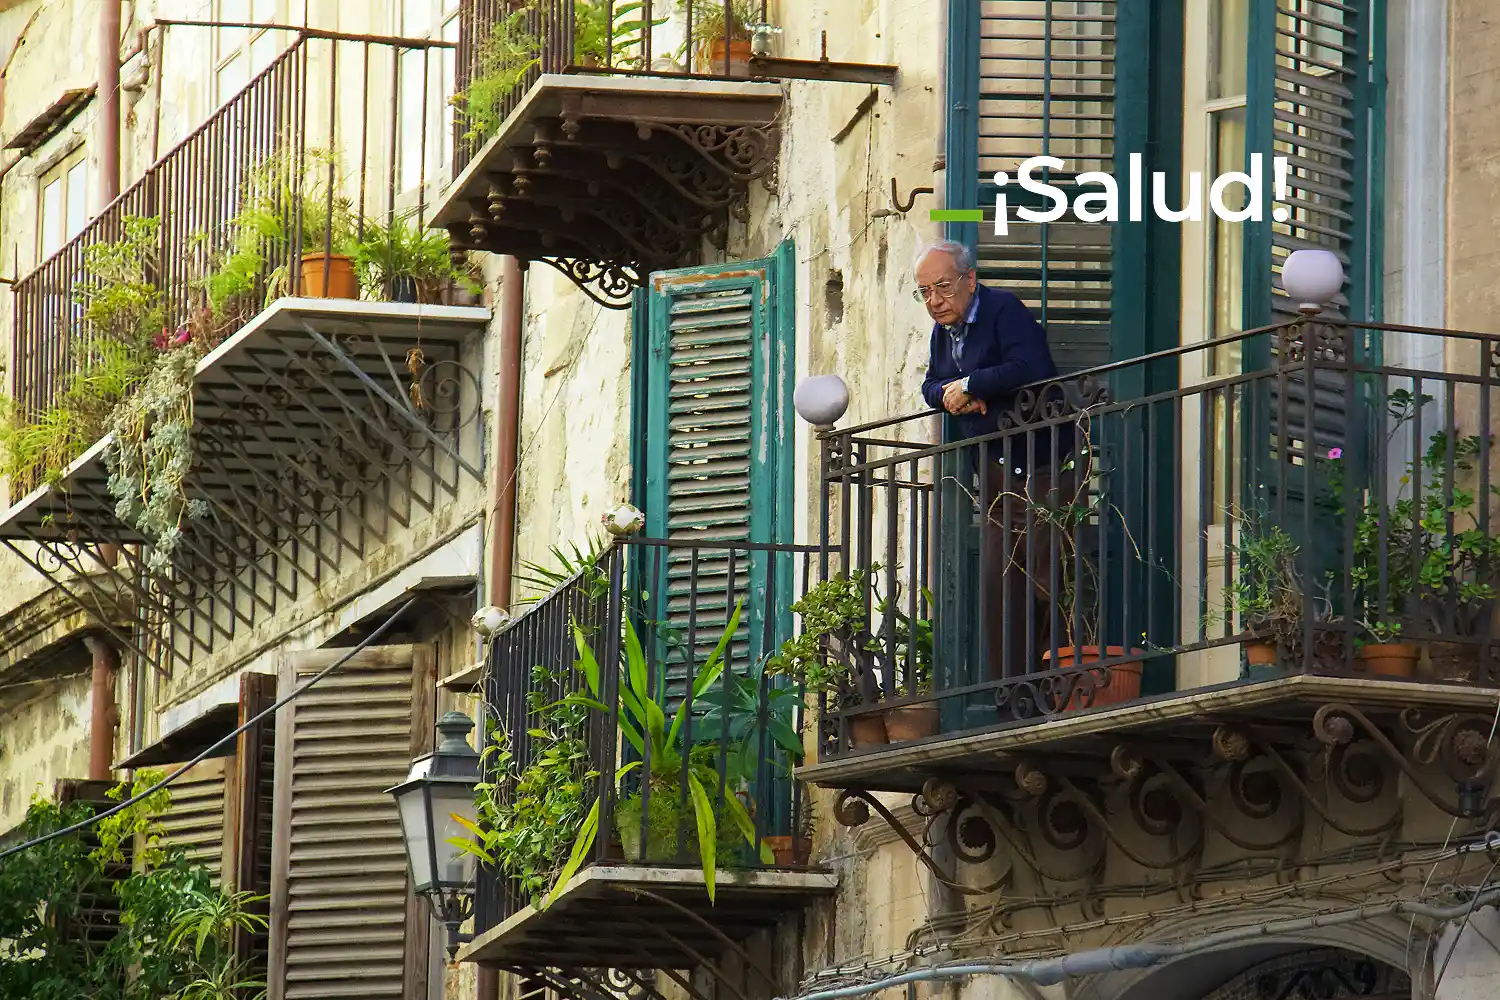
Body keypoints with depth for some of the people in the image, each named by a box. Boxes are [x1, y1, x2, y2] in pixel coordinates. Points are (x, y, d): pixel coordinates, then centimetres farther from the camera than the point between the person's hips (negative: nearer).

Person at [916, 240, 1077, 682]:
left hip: (1041, 468, -8)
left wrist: (969, 386, -18)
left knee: (1048, 579, -12)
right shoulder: (943, 330, 14)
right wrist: (948, 394, -6)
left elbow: (1031, 368, -27)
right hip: (995, 475, 8)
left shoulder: (1005, 310, -13)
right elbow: (931, 386, 18)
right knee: (1001, 584, 5)